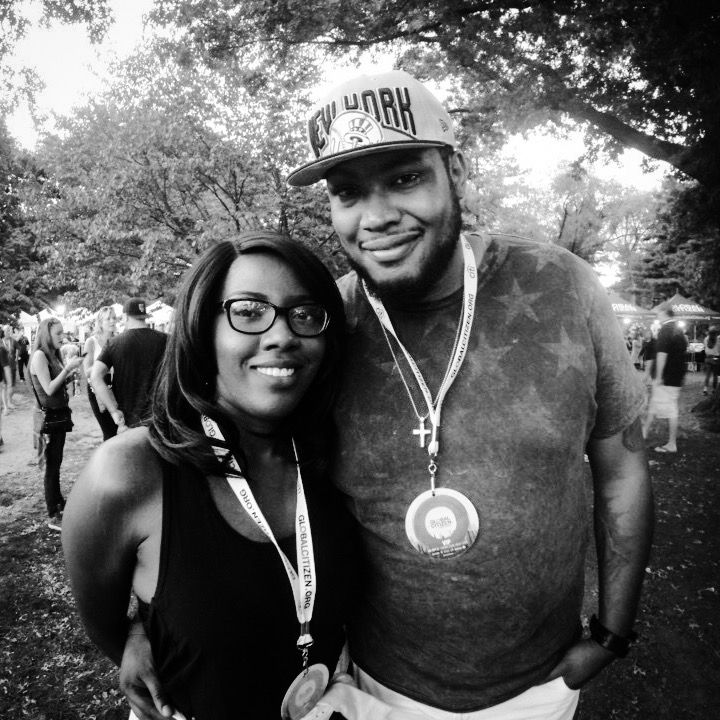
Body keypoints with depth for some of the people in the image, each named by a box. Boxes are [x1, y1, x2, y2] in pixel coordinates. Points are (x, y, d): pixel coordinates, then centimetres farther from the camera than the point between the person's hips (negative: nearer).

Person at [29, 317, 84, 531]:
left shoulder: (53, 355, 9)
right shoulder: (39, 355, -15)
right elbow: (49, 389, -20)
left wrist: (71, 372, -2)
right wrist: (68, 368, -21)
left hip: (59, 414, 8)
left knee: (56, 463, 18)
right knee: (51, 465, -2)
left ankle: (58, 501, 31)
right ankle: (53, 516, 5)